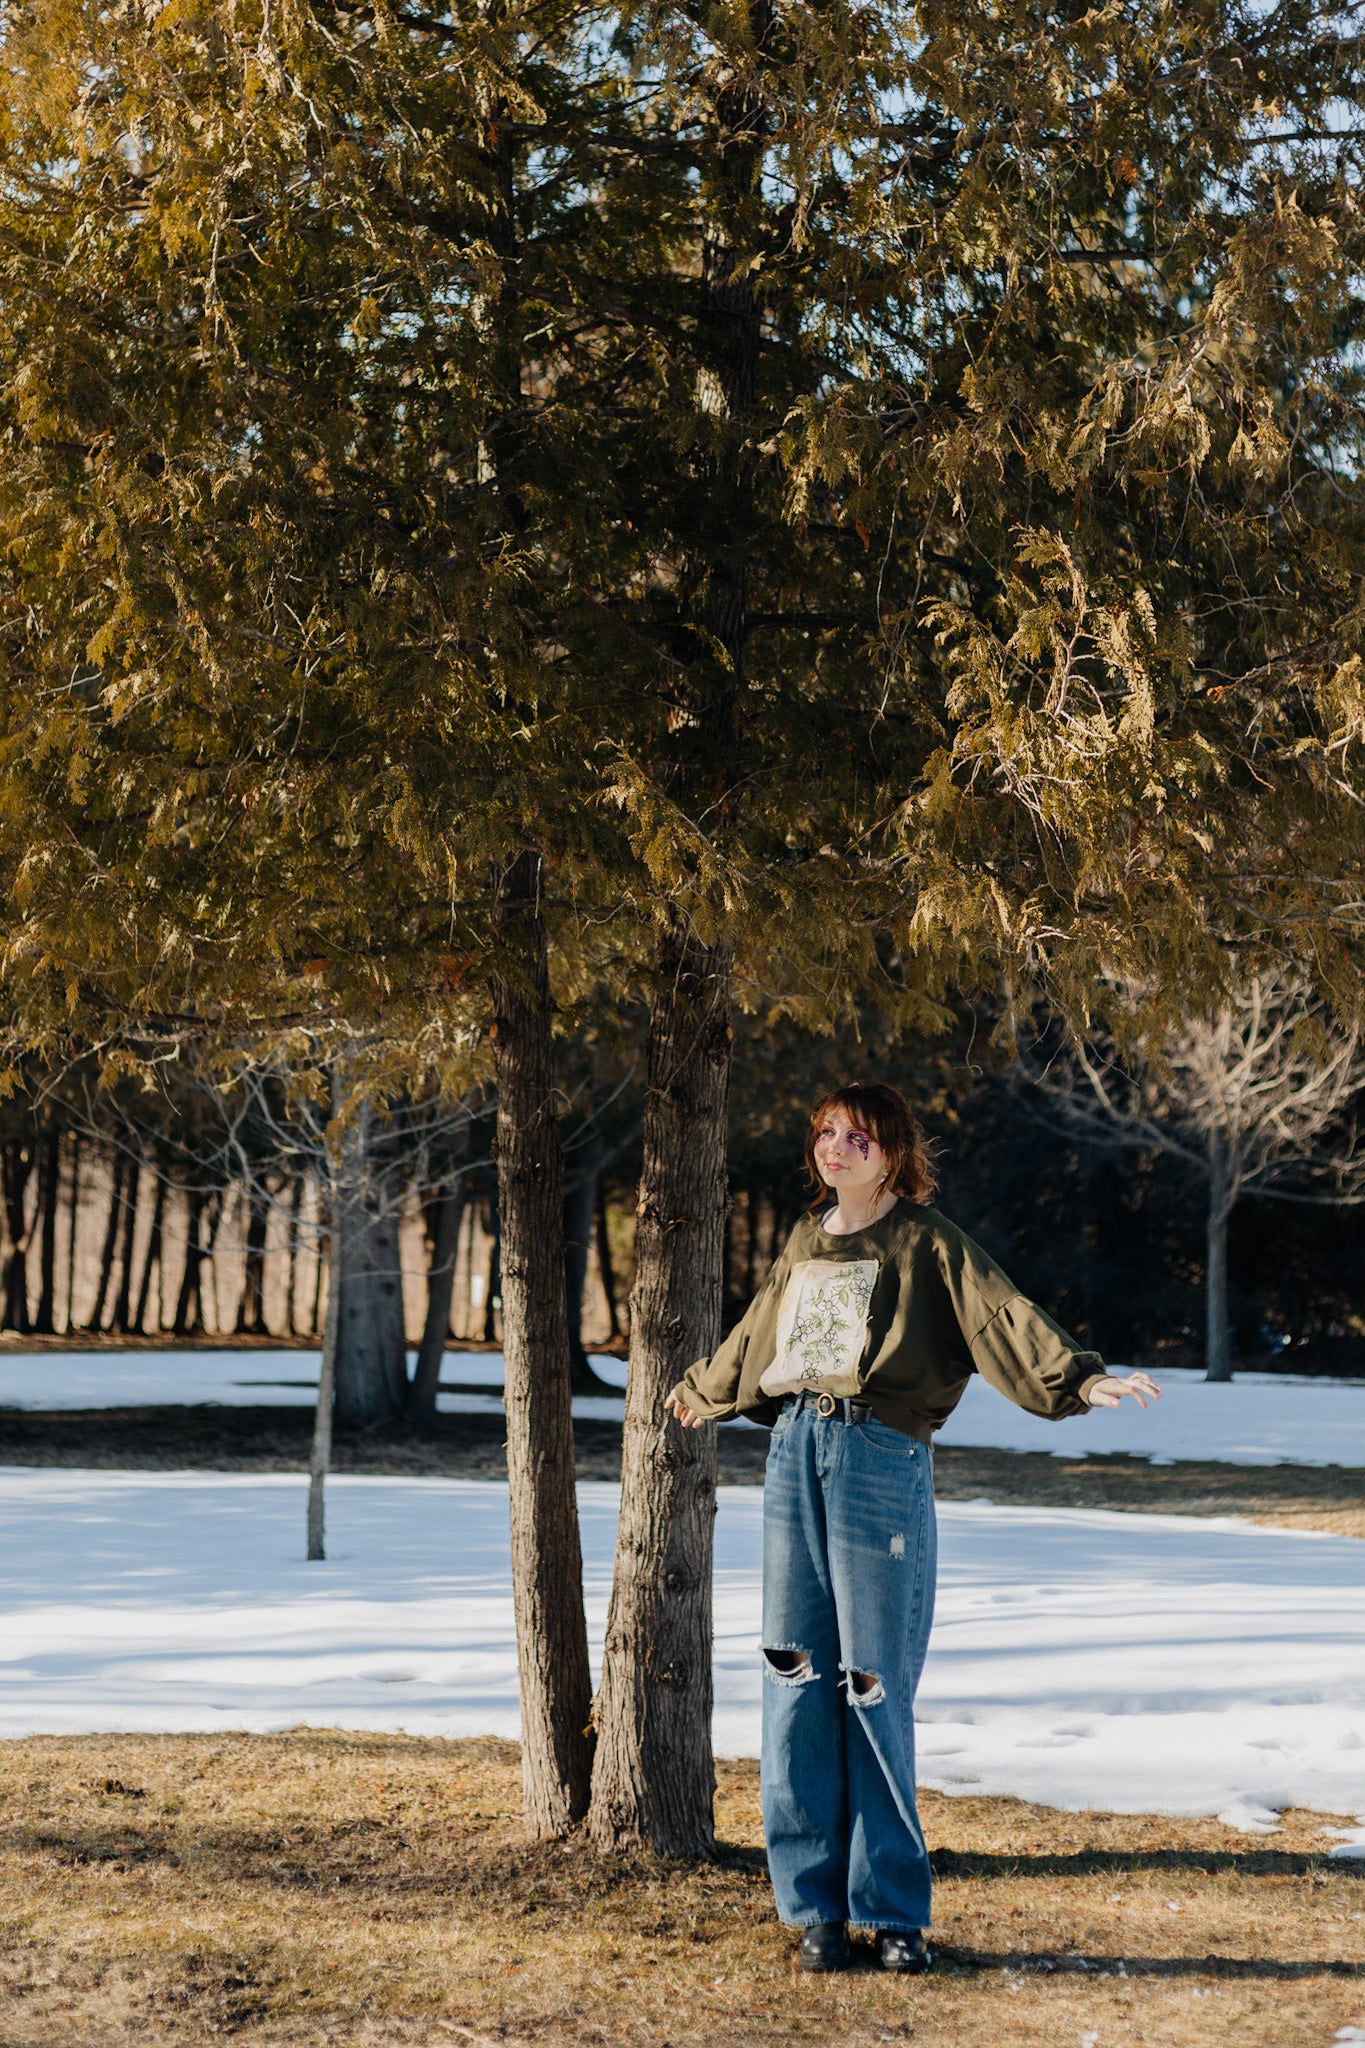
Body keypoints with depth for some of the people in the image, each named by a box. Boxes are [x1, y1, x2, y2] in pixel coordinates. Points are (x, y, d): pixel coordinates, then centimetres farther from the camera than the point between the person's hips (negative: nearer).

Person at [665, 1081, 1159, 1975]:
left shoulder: (926, 1244, -1)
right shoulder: (805, 1242, 17)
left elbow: (1001, 1313, -16)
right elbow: (757, 1335, 35)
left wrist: (1082, 1379, -32)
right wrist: (700, 1390, 51)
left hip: (882, 1463, -5)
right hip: (796, 1453, 5)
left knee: (874, 1689, -3)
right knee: (798, 1680, 3)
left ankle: (894, 1910, 8)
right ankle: (818, 1904, 11)